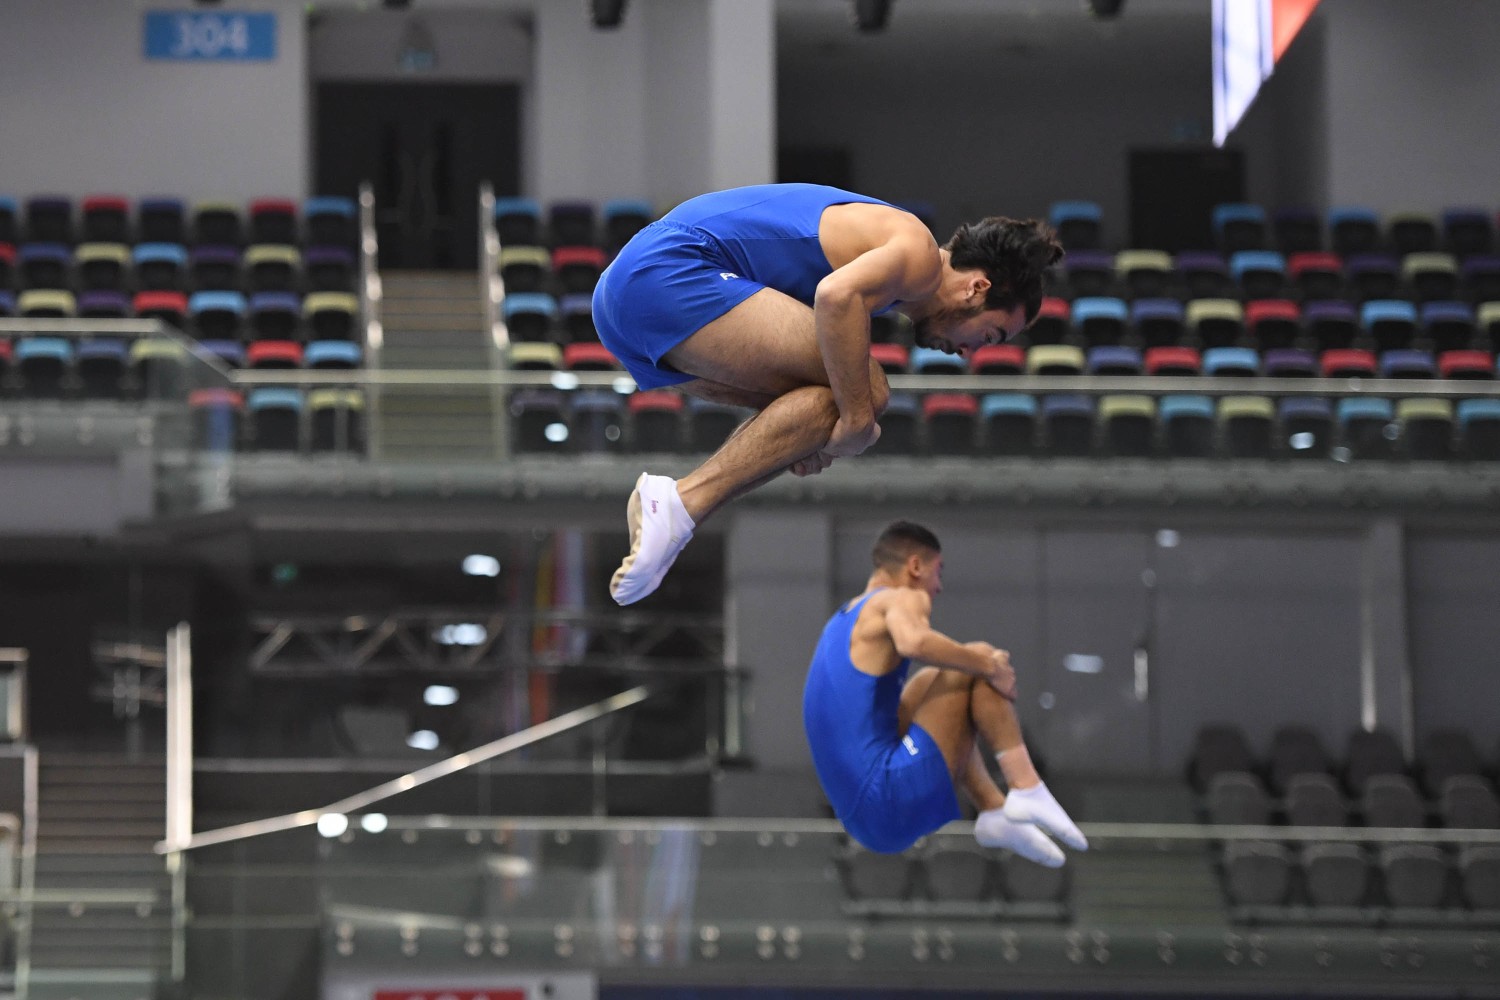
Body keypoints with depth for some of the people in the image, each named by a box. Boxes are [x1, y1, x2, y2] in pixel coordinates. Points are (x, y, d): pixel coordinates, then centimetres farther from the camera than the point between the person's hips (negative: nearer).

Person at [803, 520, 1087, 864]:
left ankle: (995, 811, 16)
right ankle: (1027, 792, -11)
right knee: (976, 667, -3)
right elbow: (914, 642, -30)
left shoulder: (842, 619, 23)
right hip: (893, 804, -9)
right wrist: (989, 665, -17)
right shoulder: (902, 599, -4)